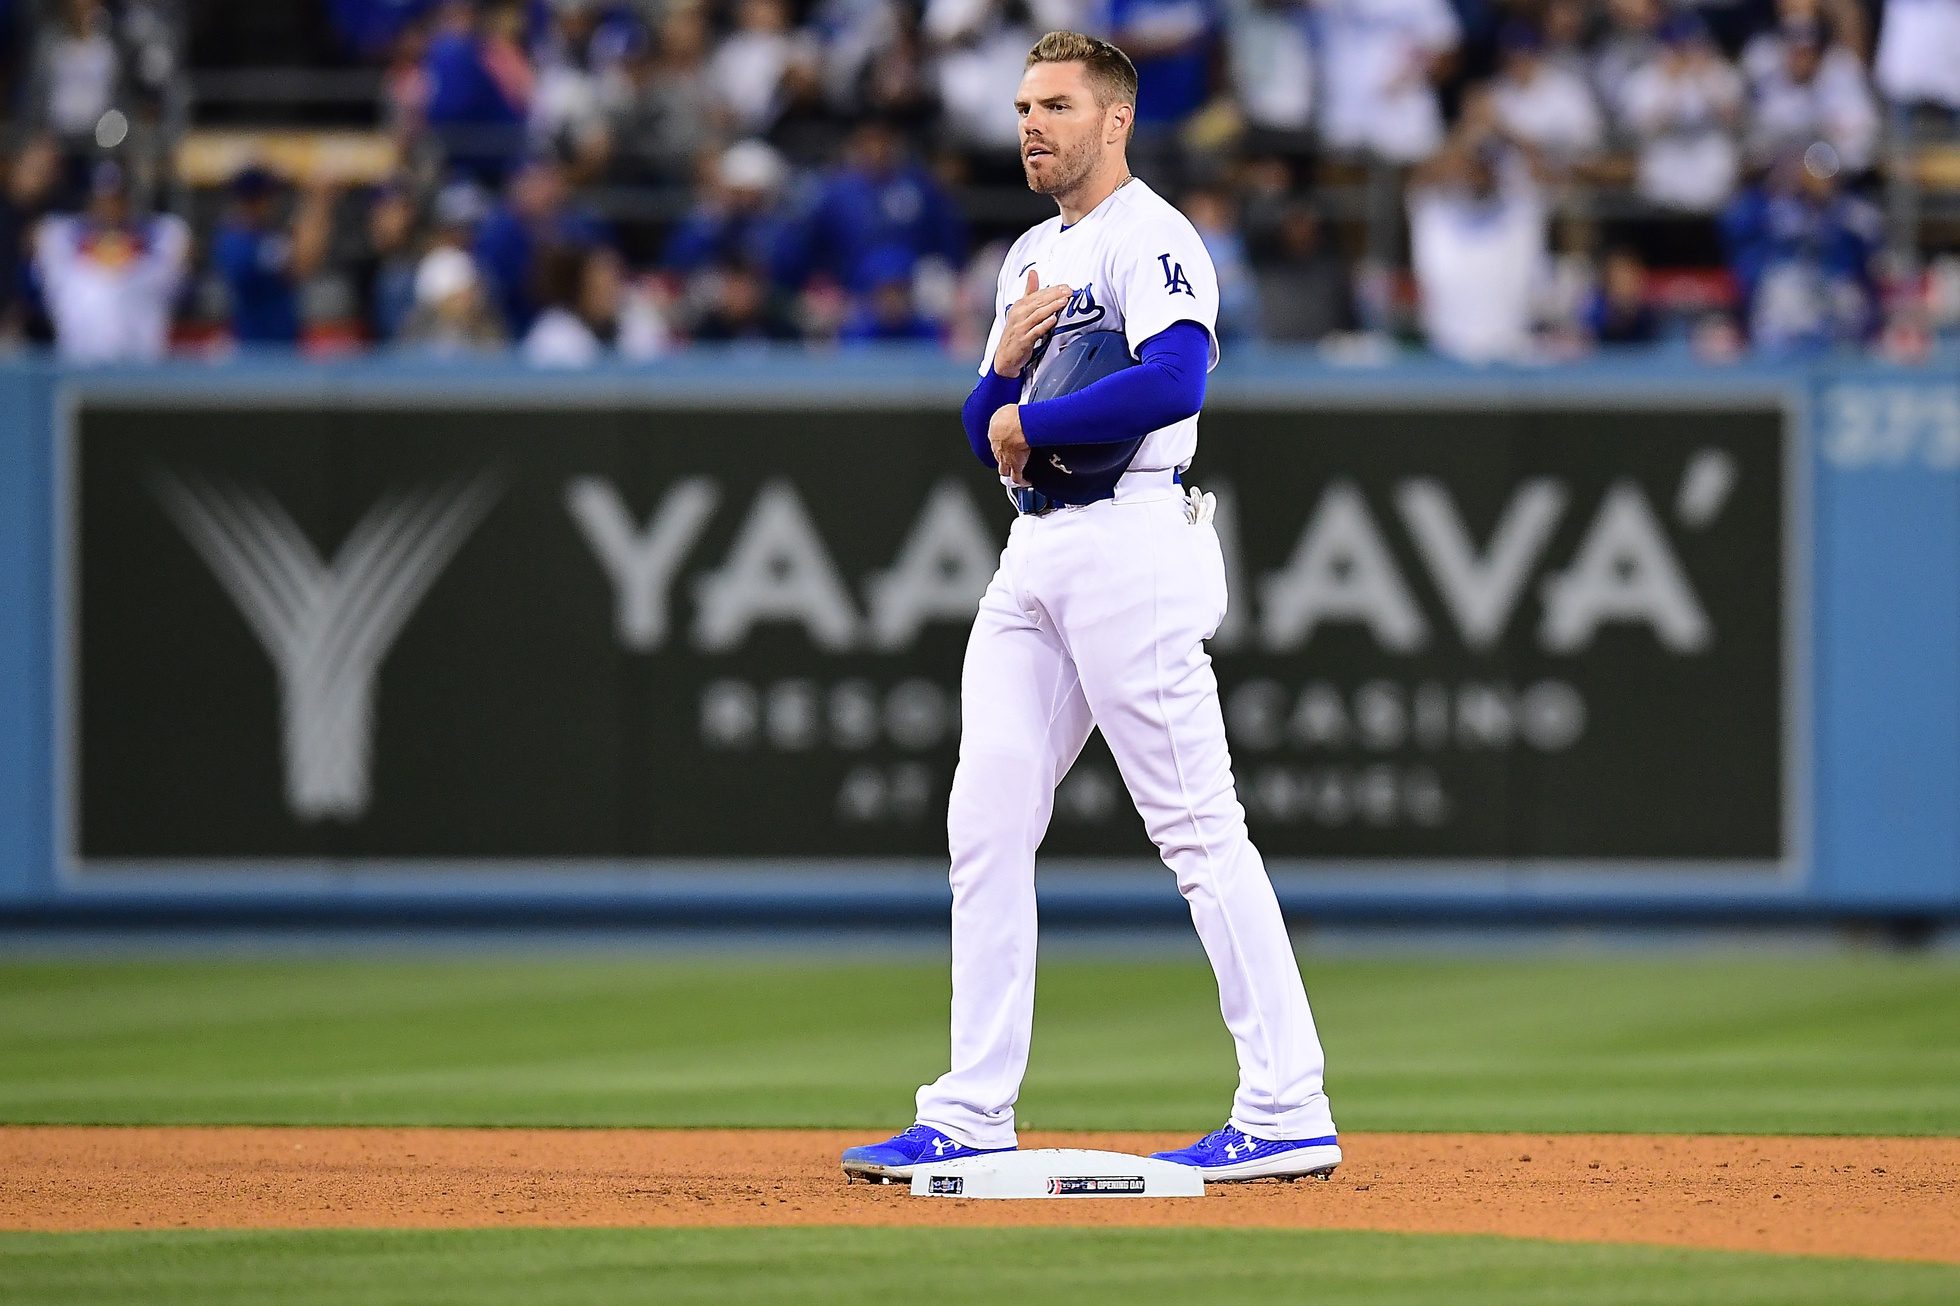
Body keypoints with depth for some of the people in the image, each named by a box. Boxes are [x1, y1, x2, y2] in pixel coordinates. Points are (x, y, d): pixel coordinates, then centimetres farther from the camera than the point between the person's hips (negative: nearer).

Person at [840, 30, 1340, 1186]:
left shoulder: (1151, 237, -8)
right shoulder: (1033, 257, 20)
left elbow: (1175, 381, -25)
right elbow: (989, 433, 20)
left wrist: (1032, 421, -14)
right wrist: (1008, 364, -2)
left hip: (1132, 543, -9)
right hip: (1036, 551, 9)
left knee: (1198, 823, -11)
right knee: (987, 823, 6)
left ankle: (1290, 1111, -12)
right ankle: (973, 1116, 9)